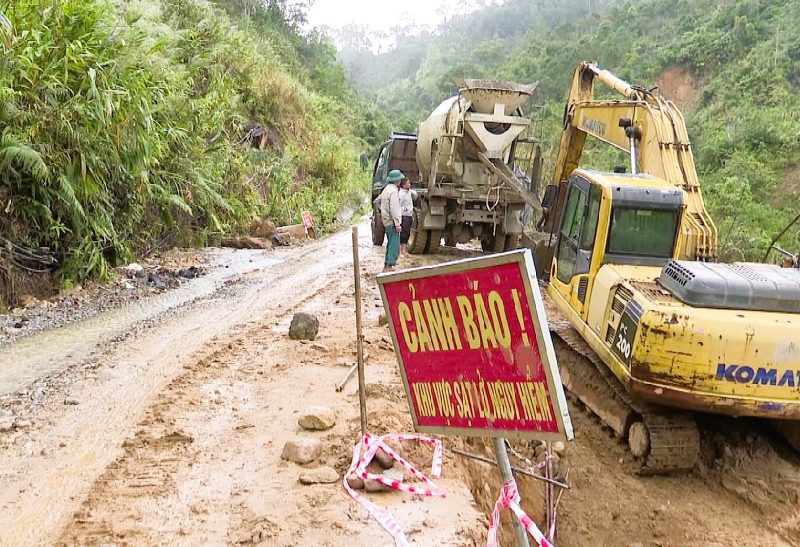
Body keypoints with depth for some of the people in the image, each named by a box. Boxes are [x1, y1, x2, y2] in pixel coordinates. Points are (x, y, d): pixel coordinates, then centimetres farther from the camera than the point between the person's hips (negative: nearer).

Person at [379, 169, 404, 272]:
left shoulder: (386, 189, 15)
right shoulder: (394, 191, -16)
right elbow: (394, 209, -22)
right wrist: (397, 224, -21)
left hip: (387, 221, 10)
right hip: (392, 222, -10)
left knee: (391, 244, 18)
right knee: (394, 245, -7)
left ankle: (386, 266, 22)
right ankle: (389, 267, -9)